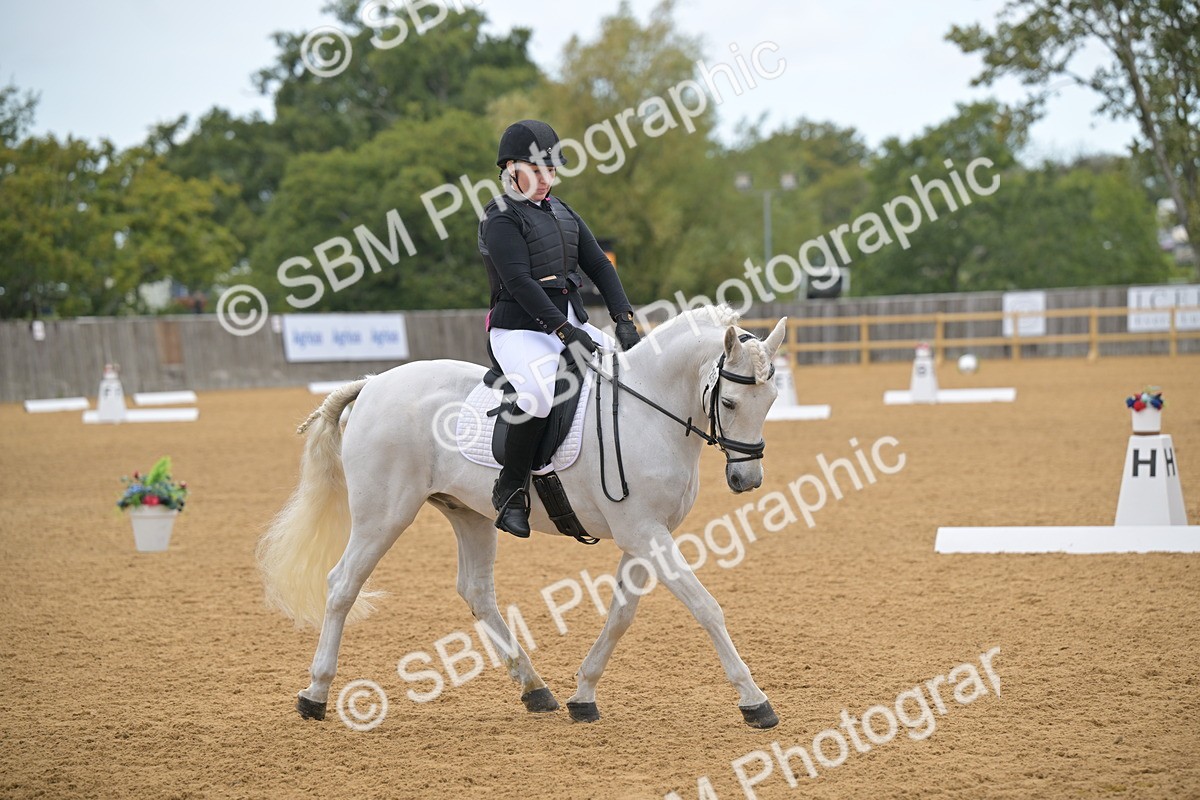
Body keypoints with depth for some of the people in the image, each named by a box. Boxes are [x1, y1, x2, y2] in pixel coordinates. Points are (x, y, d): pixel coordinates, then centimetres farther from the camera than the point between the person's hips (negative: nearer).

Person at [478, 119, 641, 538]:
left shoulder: (562, 213, 18)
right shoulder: (501, 217, -7)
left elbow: (599, 266, 12)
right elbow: (520, 282, -19)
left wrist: (624, 319, -4)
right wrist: (565, 331, -26)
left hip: (574, 325, 8)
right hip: (521, 330, -8)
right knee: (538, 395, -36)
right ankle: (510, 488, -19)